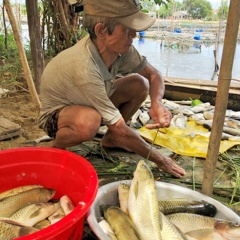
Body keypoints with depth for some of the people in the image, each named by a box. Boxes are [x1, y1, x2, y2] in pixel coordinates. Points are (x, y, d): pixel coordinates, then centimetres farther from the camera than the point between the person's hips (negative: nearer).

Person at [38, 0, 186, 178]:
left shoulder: (119, 47, -19)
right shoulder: (84, 68, -38)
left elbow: (154, 75, -4)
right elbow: (119, 129, -32)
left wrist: (157, 104, -26)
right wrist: (159, 160, -20)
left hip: (90, 103, 6)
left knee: (140, 84, -10)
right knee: (89, 121, -40)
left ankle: (111, 138, 8)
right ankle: (56, 149, -5)